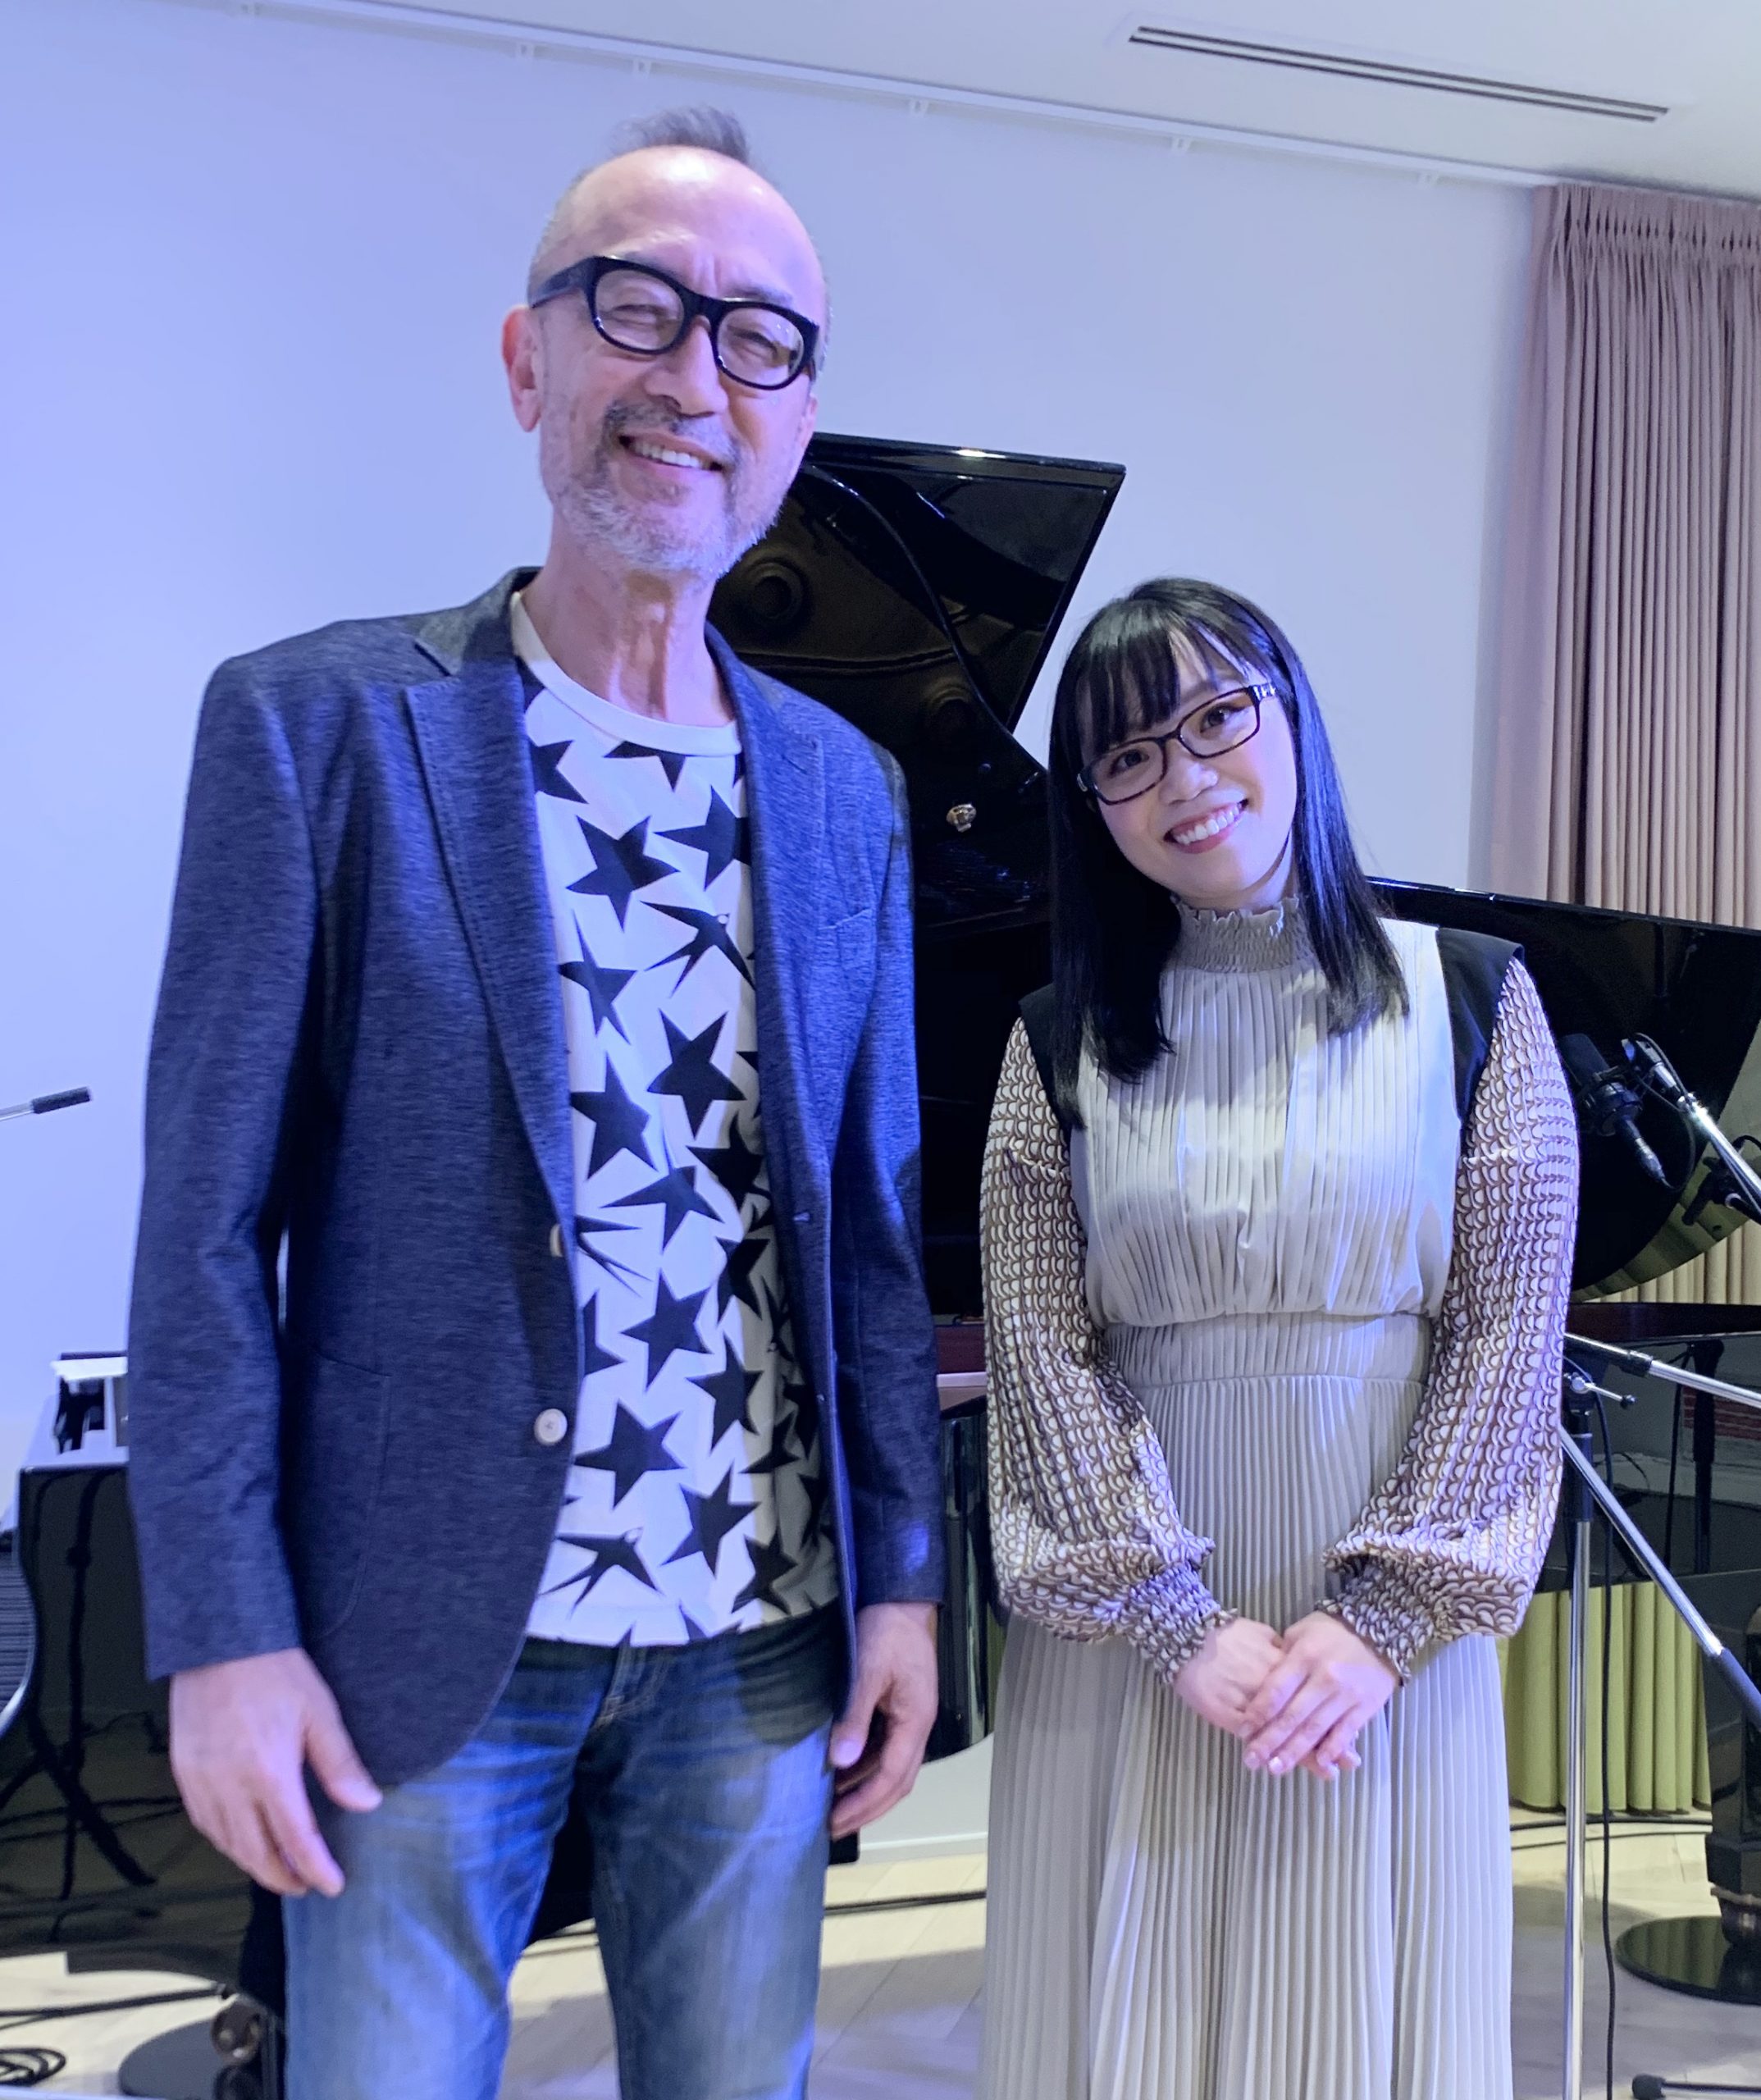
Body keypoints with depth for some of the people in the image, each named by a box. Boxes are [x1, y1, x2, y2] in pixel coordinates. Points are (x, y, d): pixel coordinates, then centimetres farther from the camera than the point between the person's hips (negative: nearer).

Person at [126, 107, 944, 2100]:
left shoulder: (844, 791, 6)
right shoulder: (320, 724, -6)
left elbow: (869, 1226, 9)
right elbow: (207, 1220, -8)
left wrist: (902, 1580, 7)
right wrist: (223, 1637, -10)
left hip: (758, 1640, 4)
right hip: (425, 1636, -3)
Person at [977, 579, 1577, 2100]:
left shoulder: (1470, 1002, 0)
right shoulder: (1064, 1047, 2)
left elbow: (1507, 1337, -4)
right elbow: (1044, 1355, -4)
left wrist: (1381, 1623, -12)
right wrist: (1185, 1629, -12)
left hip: (1385, 1632, 0)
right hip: (1128, 1635, 1)